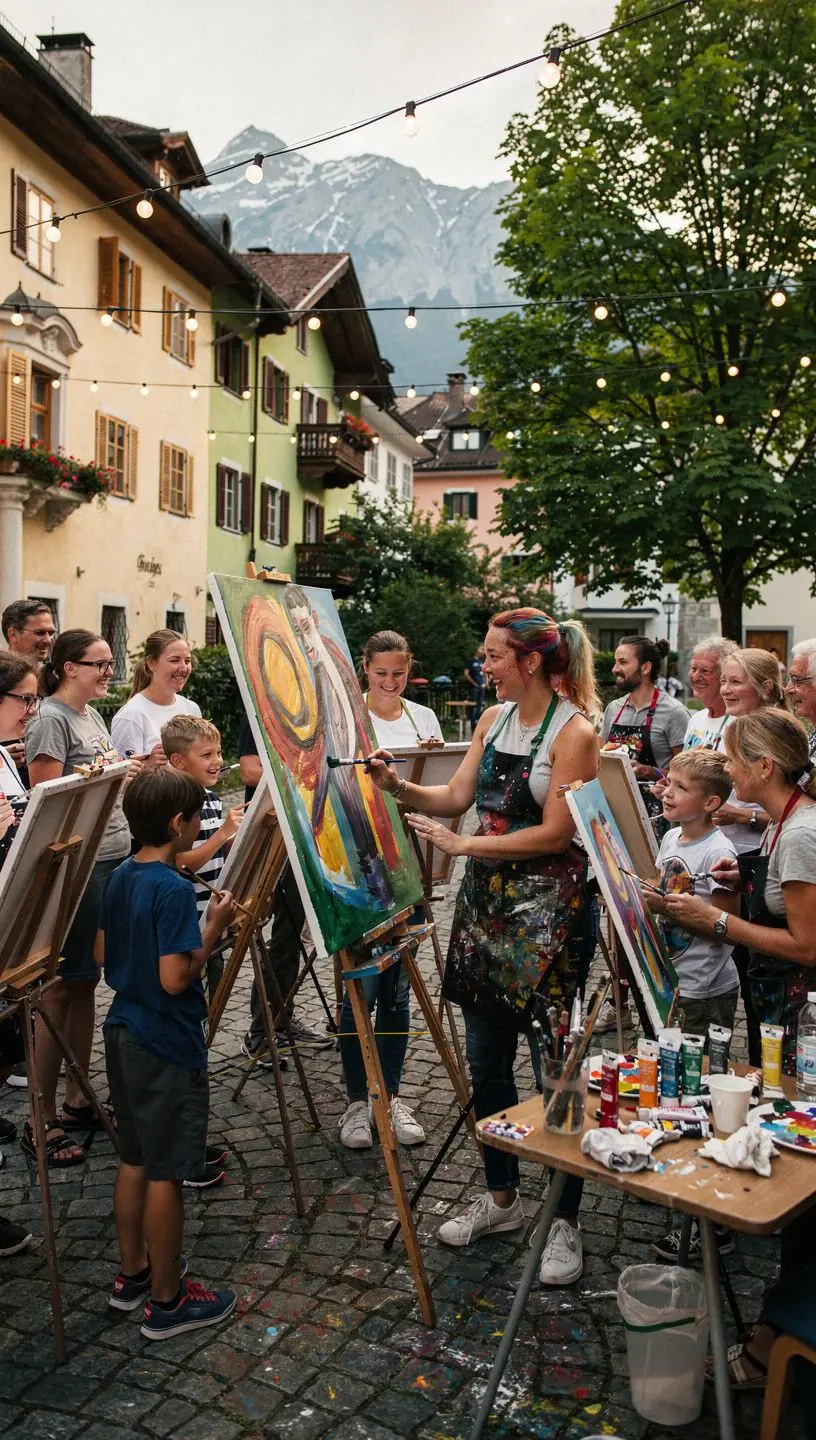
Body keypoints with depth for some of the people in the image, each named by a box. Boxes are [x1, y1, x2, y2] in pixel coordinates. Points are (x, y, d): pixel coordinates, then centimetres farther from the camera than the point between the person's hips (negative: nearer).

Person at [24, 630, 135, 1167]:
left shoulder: (93, 715, 15)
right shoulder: (51, 720, -11)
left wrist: (132, 771, 6)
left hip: (113, 861, 8)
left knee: (87, 983, 14)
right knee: (61, 989, -1)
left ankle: (77, 1101, 26)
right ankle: (43, 1122, 9)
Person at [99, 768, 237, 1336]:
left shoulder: (120, 878, 4)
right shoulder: (175, 890, -23)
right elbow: (175, 979, -25)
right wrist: (214, 930, -14)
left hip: (124, 1033, 9)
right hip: (167, 1047, -9)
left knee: (135, 1158, 20)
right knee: (166, 1173, 3)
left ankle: (133, 1273, 34)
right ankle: (166, 1300, 16)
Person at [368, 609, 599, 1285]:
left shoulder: (574, 731, -12)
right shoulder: (494, 719, 10)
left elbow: (555, 833, -15)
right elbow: (456, 797, 9)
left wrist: (465, 844, -15)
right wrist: (399, 785, -6)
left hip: (546, 904, -7)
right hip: (484, 898, 7)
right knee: (487, 1058, 13)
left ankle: (565, 1222, 15)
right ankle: (500, 1197, 30)